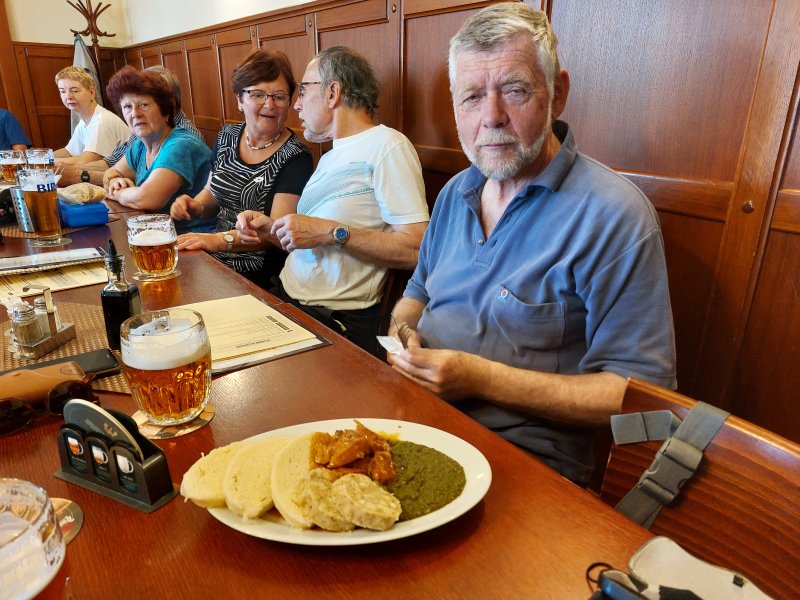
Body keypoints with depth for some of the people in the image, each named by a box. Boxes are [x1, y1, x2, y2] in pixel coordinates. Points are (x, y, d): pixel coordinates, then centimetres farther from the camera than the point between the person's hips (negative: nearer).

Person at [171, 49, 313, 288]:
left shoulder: (295, 158, -11)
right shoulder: (228, 136, 9)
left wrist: (220, 240, -31)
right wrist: (196, 206, 1)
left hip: (260, 275, -6)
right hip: (214, 260, 6)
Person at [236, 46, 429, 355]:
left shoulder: (387, 146, -7)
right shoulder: (331, 156, 23)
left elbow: (416, 248, -18)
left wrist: (331, 232, -18)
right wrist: (269, 226, 5)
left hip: (339, 320, -8)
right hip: (286, 296, 8)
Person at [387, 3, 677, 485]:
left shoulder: (612, 215, -14)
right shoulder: (456, 192, 10)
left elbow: (641, 393, -15)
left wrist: (484, 379, -21)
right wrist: (403, 333, -2)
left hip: (525, 457, -6)